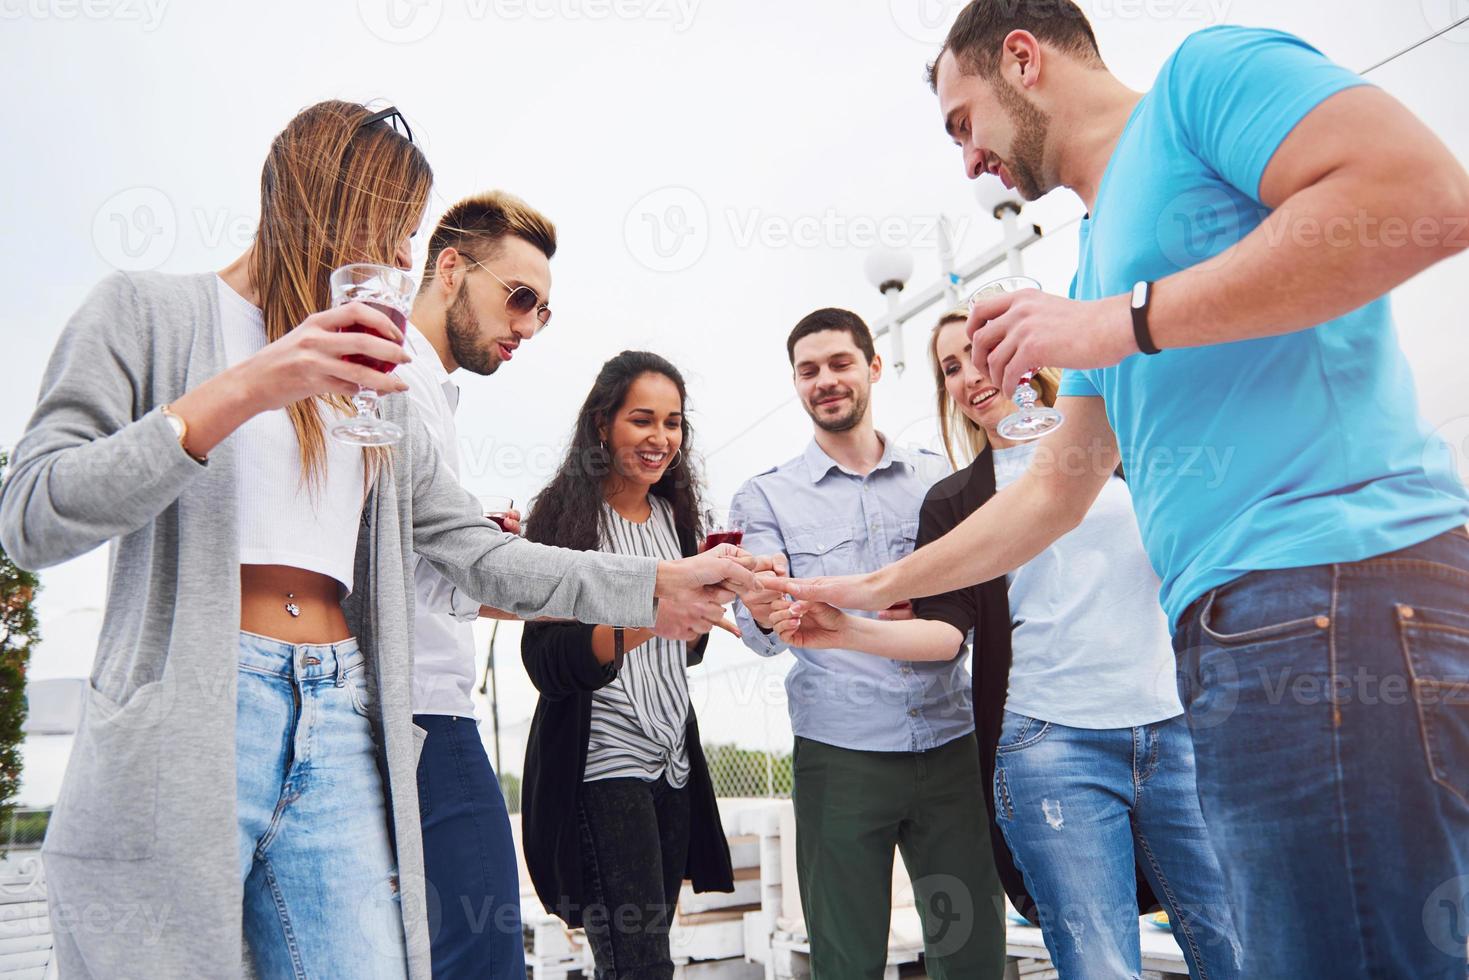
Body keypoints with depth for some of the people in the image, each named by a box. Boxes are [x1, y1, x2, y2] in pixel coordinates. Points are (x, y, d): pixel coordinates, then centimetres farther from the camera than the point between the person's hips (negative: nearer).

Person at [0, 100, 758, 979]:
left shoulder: (374, 391, 21)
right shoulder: (147, 310, 6)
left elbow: (478, 553, 14)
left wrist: (659, 588, 5)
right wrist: (242, 393, -15)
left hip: (340, 730, 5)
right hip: (185, 722, -4)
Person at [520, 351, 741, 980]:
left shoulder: (674, 515, 10)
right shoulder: (564, 515, -9)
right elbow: (546, 663, -18)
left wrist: (701, 615, -3)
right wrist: (646, 618, -31)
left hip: (673, 763, 7)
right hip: (600, 764, -6)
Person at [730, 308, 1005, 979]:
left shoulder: (937, 479, 11)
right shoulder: (766, 497, 6)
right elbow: (760, 633, -4)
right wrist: (763, 613, -28)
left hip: (951, 742, 2)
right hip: (840, 753, -1)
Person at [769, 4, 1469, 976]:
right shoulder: (1101, 259, 27)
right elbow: (1054, 493, 28)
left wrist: (1119, 322, -12)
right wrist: (870, 592, 29)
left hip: (1337, 580, -9)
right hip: (1229, 622, 9)